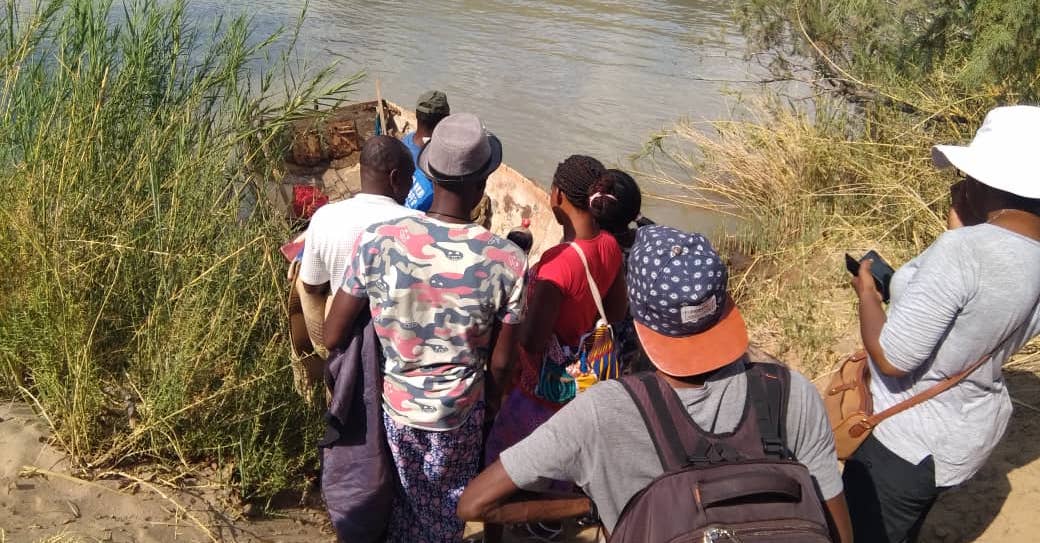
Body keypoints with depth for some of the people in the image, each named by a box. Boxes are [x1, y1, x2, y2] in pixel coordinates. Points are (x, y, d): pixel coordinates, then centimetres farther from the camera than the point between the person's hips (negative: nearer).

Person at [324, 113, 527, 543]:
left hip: (391, 400, 1)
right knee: (447, 505, 28)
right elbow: (501, 360, -11)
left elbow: (334, 335, -14)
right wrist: (492, 398, 10)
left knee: (403, 493, 29)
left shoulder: (378, 241, -24)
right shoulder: (508, 262, -24)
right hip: (458, 409, -1)